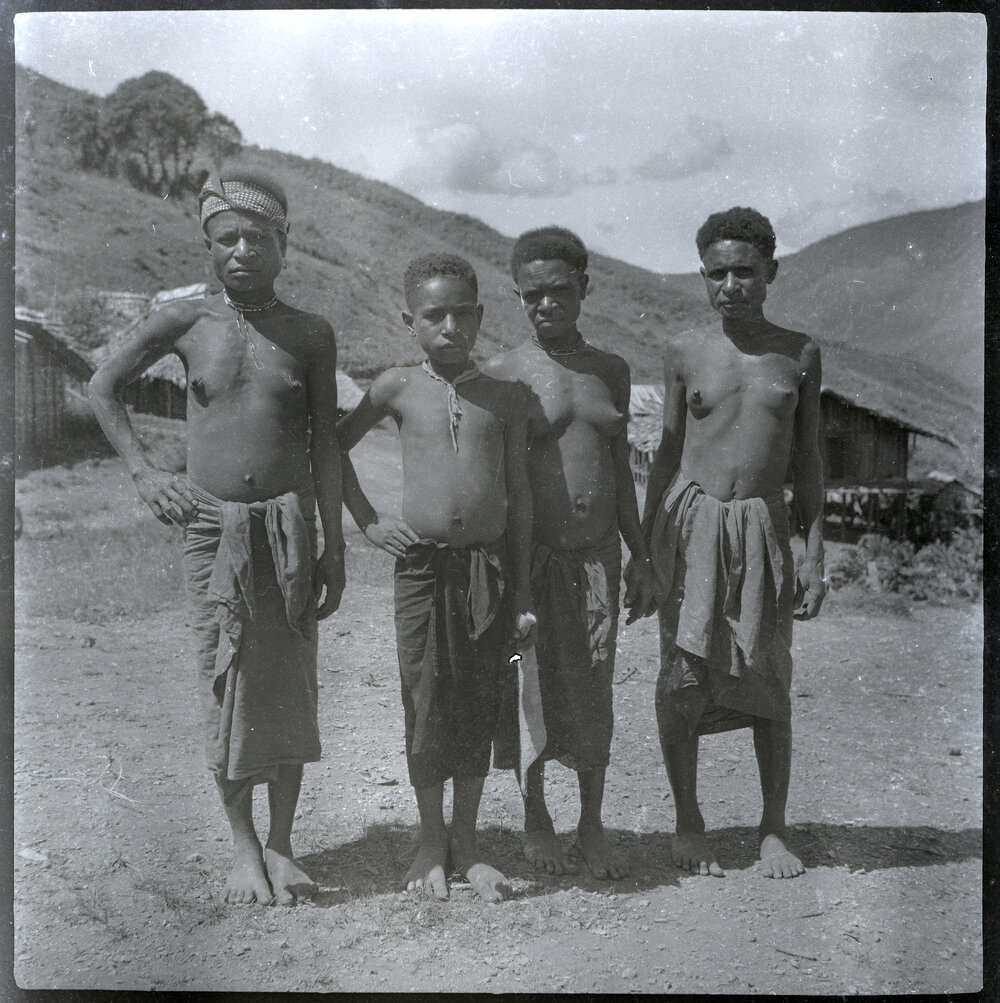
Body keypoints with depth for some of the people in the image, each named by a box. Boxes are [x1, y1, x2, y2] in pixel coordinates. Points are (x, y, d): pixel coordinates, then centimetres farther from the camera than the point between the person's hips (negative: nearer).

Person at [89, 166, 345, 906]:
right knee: (227, 685, 3)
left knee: (290, 684, 3)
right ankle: (244, 848, 15)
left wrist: (333, 547, 1)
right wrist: (144, 471, 5)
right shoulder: (184, 324, 1)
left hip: (287, 525, 0)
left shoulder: (310, 336, 1)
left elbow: (326, 447, 4)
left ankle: (282, 846, 16)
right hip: (210, 528, 0)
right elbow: (104, 387, 14)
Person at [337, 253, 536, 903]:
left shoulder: (504, 398, 4)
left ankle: (467, 842, 22)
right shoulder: (399, 388, 2)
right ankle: (432, 841, 22)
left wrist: (522, 592, 4)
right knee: (426, 706, 5)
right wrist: (369, 523, 7)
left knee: (480, 708, 7)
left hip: (489, 564, 1)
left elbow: (519, 496, 6)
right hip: (422, 564, -1)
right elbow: (334, 445, 14)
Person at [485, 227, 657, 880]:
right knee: (532, 692, 5)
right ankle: (536, 823, 25)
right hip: (533, 553, -3)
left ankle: (593, 827, 24)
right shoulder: (504, 374, -4)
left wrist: (642, 559, 13)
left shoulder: (612, 371, 10)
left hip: (599, 553, 4)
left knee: (595, 695, 8)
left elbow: (621, 469, 15)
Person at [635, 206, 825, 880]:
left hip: (763, 528, 0)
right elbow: (668, 452, 10)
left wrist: (815, 556, 4)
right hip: (691, 523, 0)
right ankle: (689, 823, 15)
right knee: (683, 679, -2)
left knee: (770, 685, 3)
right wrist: (643, 547, 9)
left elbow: (807, 462, 8)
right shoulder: (686, 352, 3)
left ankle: (774, 828, 18)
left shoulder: (800, 354, 4)